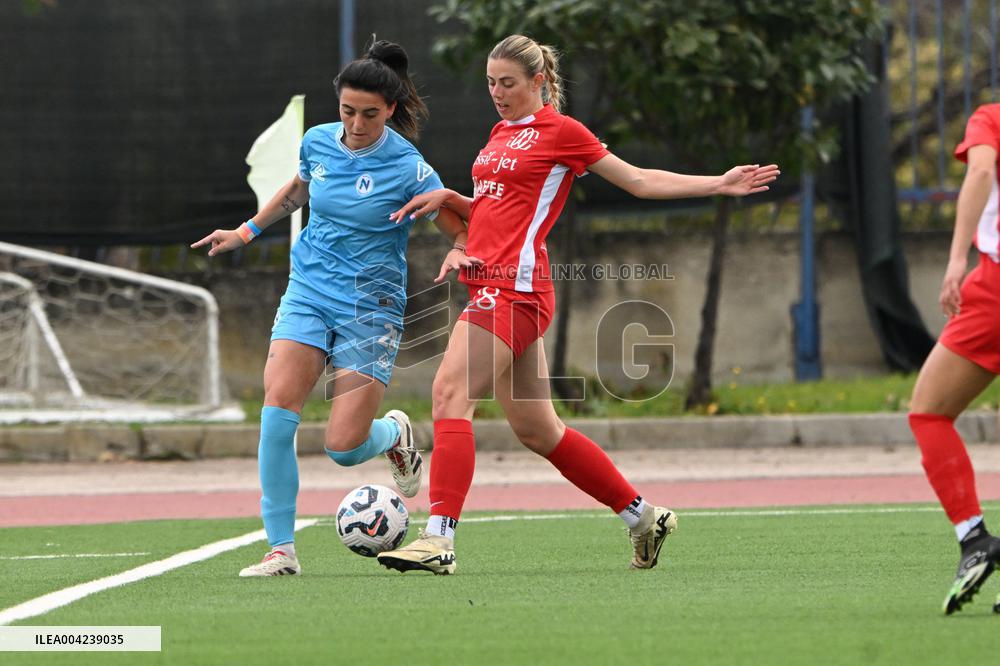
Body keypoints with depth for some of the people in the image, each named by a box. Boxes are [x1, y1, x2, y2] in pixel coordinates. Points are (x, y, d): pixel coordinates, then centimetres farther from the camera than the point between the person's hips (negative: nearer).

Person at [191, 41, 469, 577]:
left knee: (344, 447, -11)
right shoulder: (318, 142, 2)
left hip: (370, 307, -4)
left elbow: (461, 235, -7)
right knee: (278, 408, -19)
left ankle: (394, 433, 28)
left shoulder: (408, 169, -12)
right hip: (309, 291, 4)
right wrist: (248, 231, 28)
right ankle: (281, 548, -12)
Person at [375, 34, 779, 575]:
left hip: (516, 286, -9)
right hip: (490, 283, 9)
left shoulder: (560, 131, -2)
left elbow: (639, 181, 3)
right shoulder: (501, 134, 21)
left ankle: (439, 539, -27)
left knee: (450, 392, -21)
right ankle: (643, 516, 22)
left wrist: (719, 184, -3)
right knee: (536, 430, 11)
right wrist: (447, 199, 12)